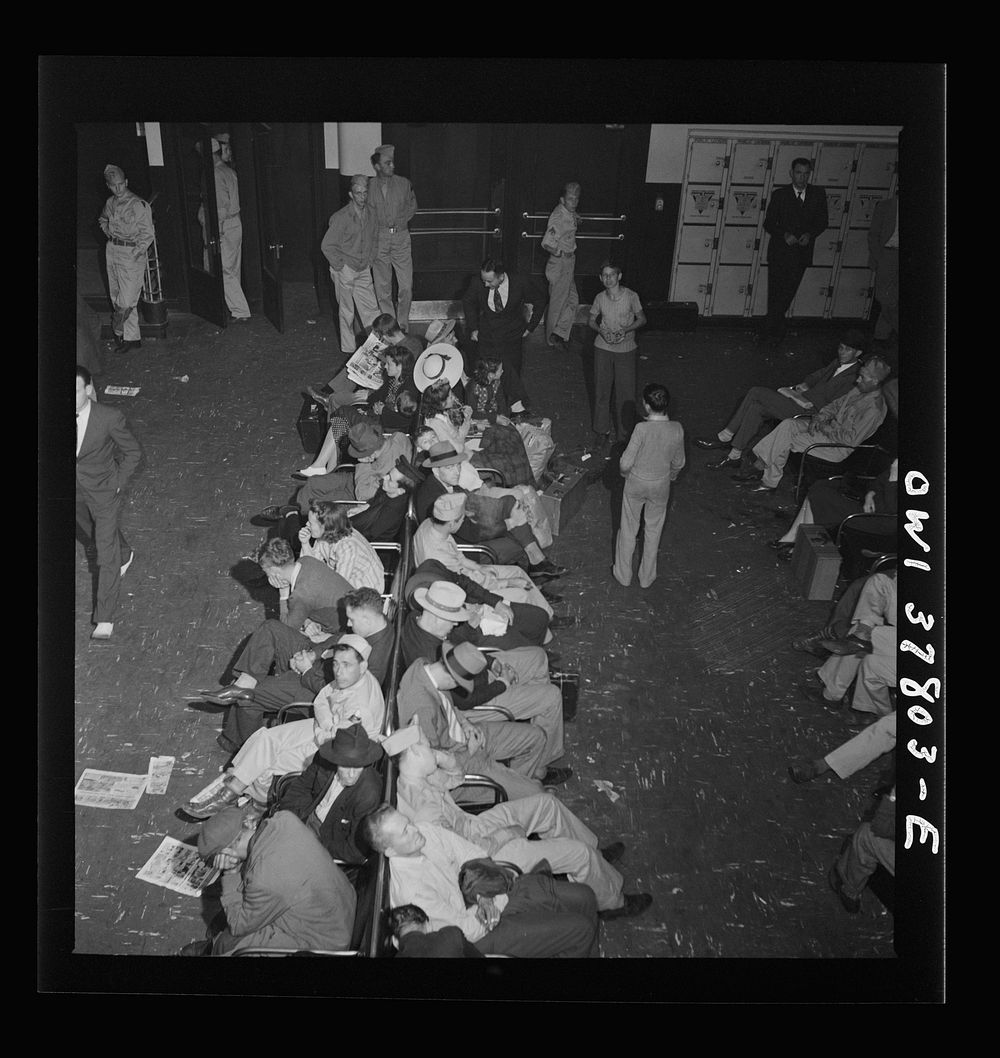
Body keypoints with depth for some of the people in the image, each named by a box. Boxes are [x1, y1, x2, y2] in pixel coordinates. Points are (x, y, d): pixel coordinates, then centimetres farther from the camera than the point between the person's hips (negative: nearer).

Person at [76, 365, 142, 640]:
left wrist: (118, 481, -10)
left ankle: (105, 619, 3)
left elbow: (133, 451, -9)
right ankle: (125, 555, 62)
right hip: (77, 493, 5)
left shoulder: (109, 418, -24)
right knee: (92, 535, 29)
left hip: (103, 491, -5)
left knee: (107, 555, -5)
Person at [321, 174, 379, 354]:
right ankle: (348, 349, 17)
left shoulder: (371, 213, 2)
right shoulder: (341, 217, -18)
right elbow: (327, 245, -13)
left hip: (364, 270, 5)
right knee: (347, 312, 5)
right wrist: (340, 265, -11)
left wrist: (370, 260, 13)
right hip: (345, 270, -5)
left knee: (371, 308, 7)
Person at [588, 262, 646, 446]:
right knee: (602, 389, 7)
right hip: (603, 348, 2)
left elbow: (642, 319, -1)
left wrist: (625, 330, -18)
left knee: (626, 392, 2)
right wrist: (601, 331, -12)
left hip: (626, 348, -2)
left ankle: (624, 432, 16)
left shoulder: (631, 296, -9)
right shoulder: (600, 298, -2)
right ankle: (603, 430, 22)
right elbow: (591, 320, 9)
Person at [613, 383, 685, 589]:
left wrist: (626, 472, 2)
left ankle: (623, 574, 31)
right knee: (653, 530, 21)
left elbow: (626, 462, -21)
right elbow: (678, 463, -2)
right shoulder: (677, 430, -16)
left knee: (628, 529, 17)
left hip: (636, 483, -3)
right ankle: (647, 577, 34)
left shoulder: (642, 429, -27)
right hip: (661, 486, 3)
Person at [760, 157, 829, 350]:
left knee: (786, 296, 5)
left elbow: (822, 222, 8)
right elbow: (769, 224, 0)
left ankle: (769, 331, 17)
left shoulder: (818, 194, 6)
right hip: (780, 252, -2)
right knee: (776, 295, -3)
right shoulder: (779, 194, 1)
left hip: (802, 253, 2)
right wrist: (785, 234, -17)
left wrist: (810, 234, -12)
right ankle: (776, 332, 7)